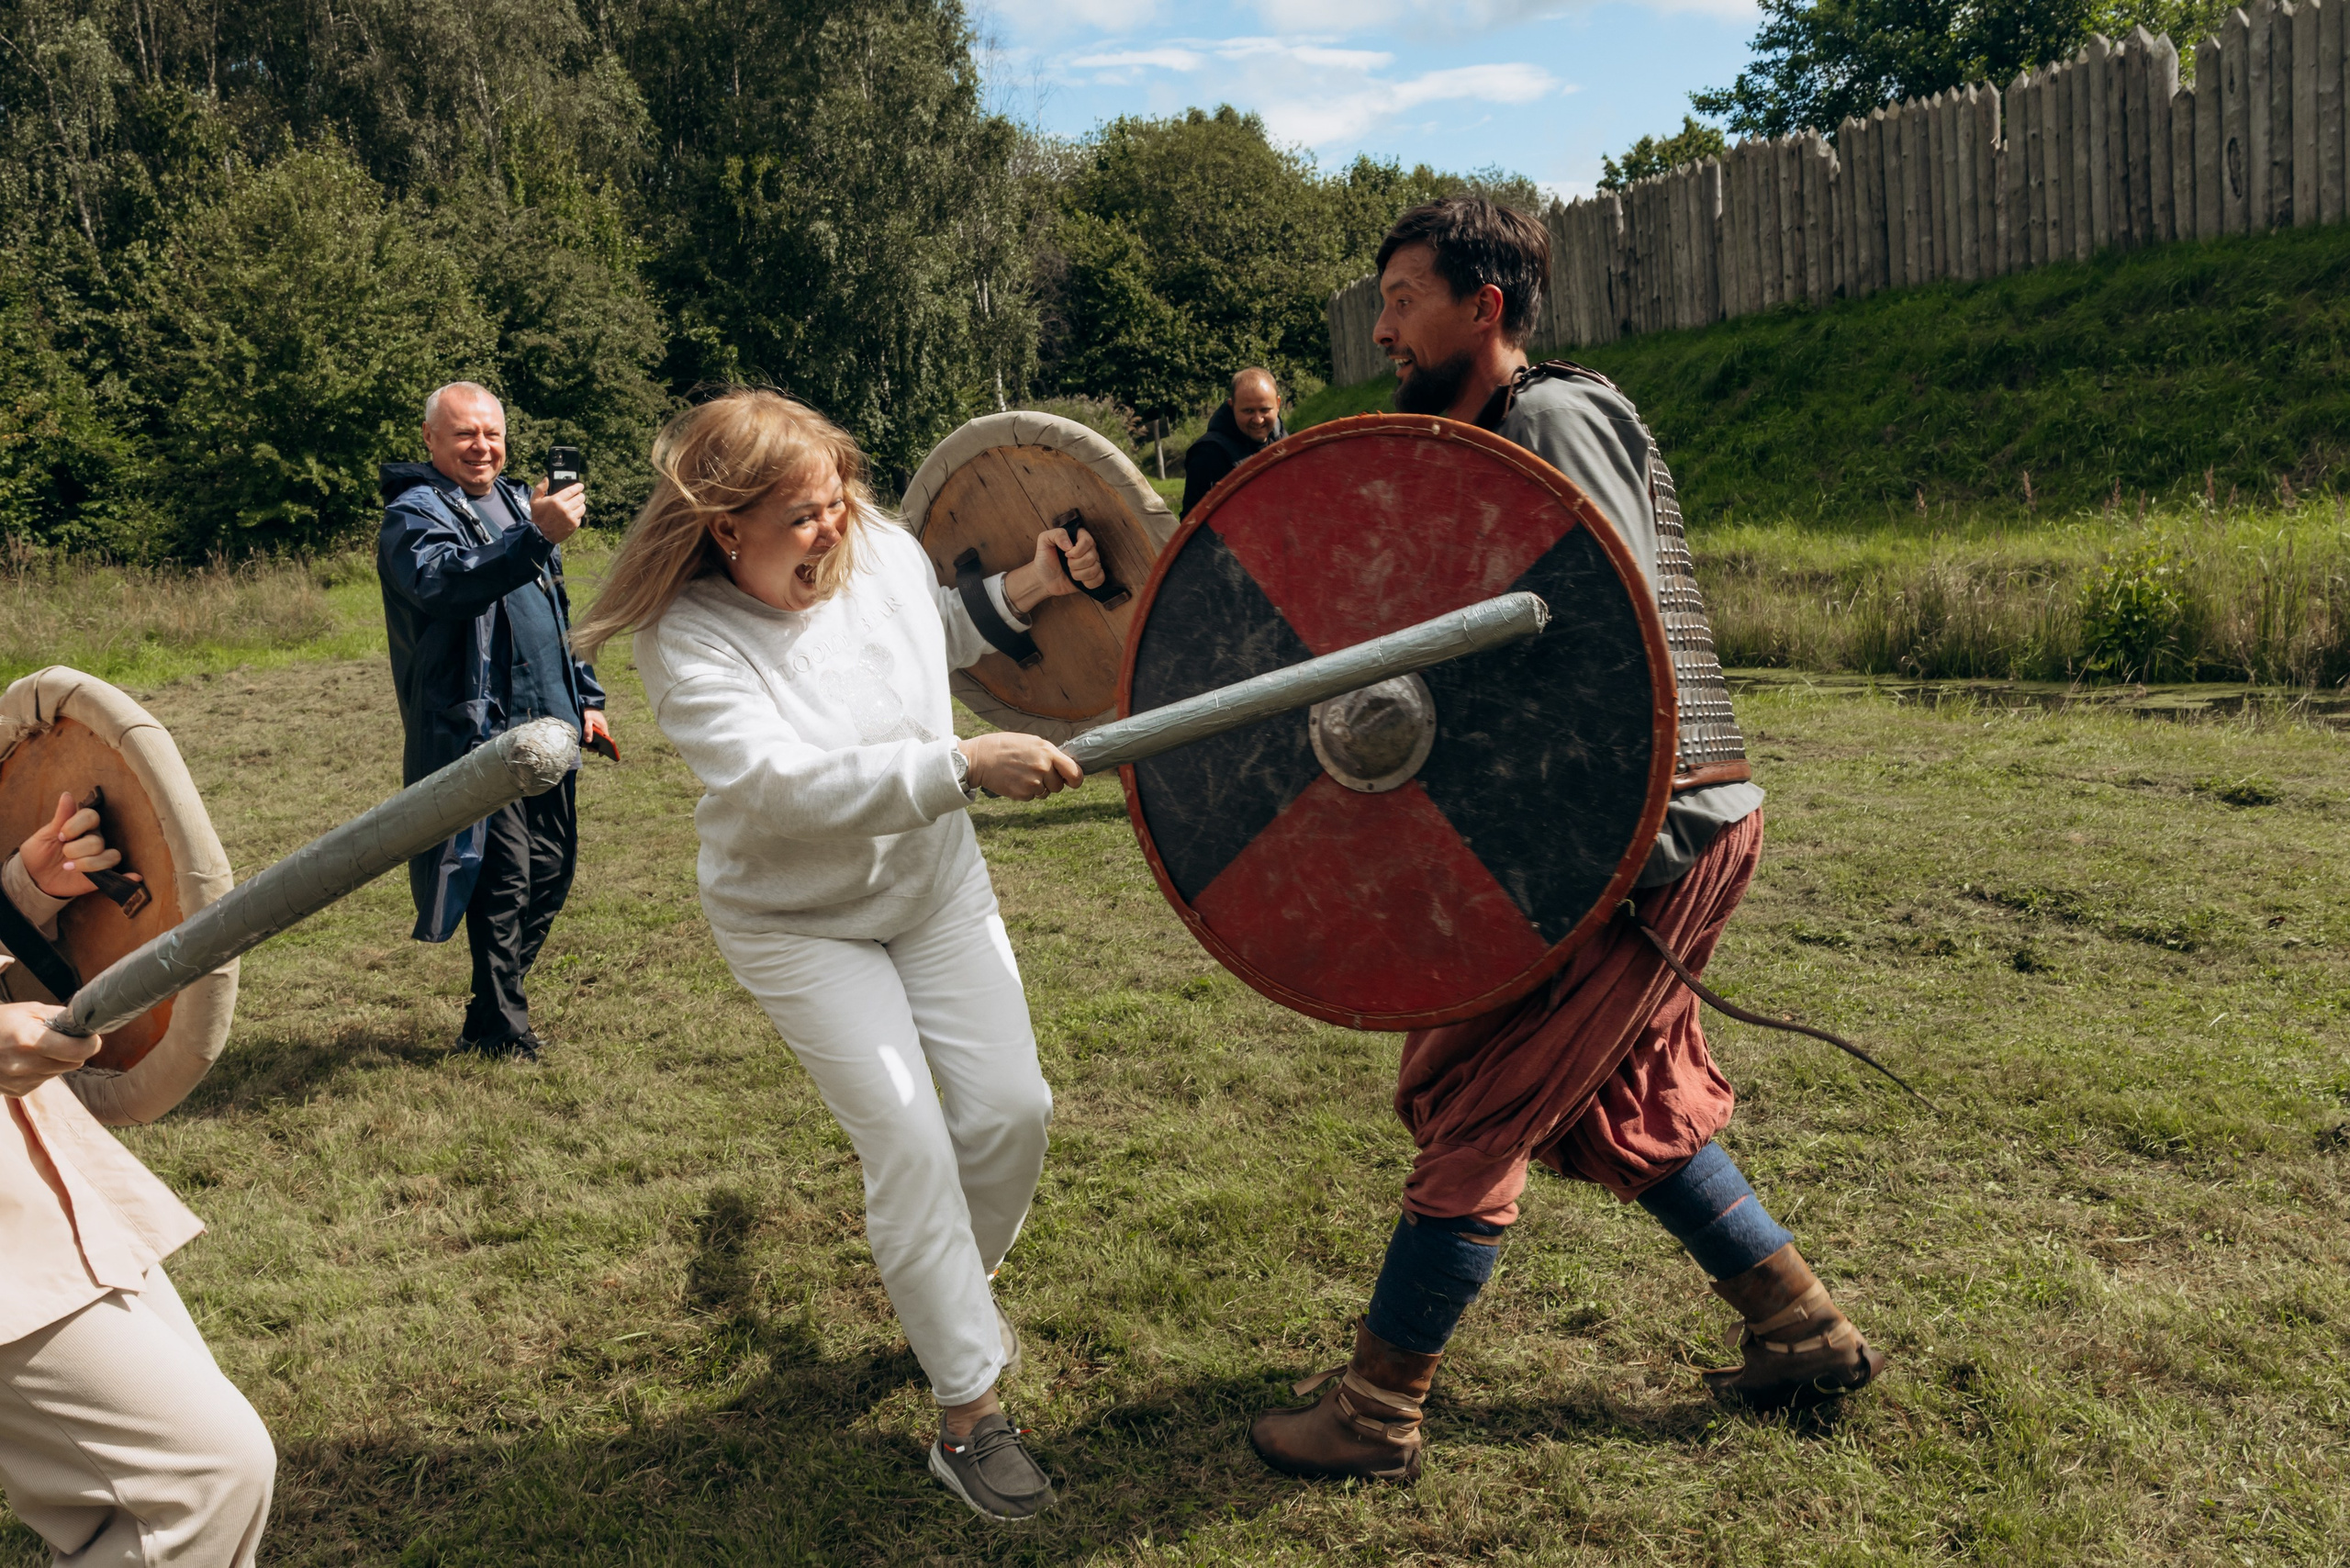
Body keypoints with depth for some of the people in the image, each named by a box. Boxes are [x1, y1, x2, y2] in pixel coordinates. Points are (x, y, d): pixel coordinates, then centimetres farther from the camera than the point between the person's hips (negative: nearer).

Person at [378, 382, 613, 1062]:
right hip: (480, 728, -8)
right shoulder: (414, 515, -6)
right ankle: (499, 1028, 5)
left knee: (551, 866, 12)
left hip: (548, 724, 8)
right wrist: (535, 538, -42)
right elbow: (444, 582, -30)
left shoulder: (518, 501, 20)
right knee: (504, 878, -8)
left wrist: (585, 696, 22)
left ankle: (498, 1003, 27)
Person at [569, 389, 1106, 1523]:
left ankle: (955, 1292, 33)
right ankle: (969, 1412, 6)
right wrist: (966, 767, -45)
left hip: (936, 885, 5)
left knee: (1011, 1108, 1)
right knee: (909, 1143, -10)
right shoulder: (685, 639, -26)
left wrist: (1022, 591, -4)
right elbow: (783, 785, -38)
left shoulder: (883, 547, -11)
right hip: (797, 927, -5)